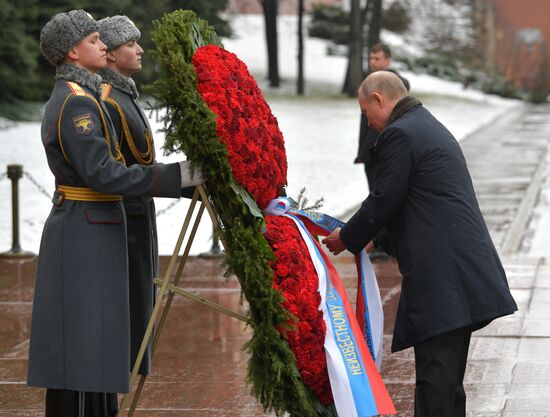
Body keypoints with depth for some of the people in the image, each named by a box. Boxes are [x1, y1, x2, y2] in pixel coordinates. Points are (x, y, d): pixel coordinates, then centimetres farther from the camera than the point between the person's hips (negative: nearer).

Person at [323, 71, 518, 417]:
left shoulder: (399, 134, -8)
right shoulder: (431, 127, 23)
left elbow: (383, 200, -8)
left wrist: (347, 239, 7)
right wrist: (366, 234, 25)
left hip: (441, 278, -10)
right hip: (467, 272, 10)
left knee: (435, 379, -10)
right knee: (448, 379, 15)